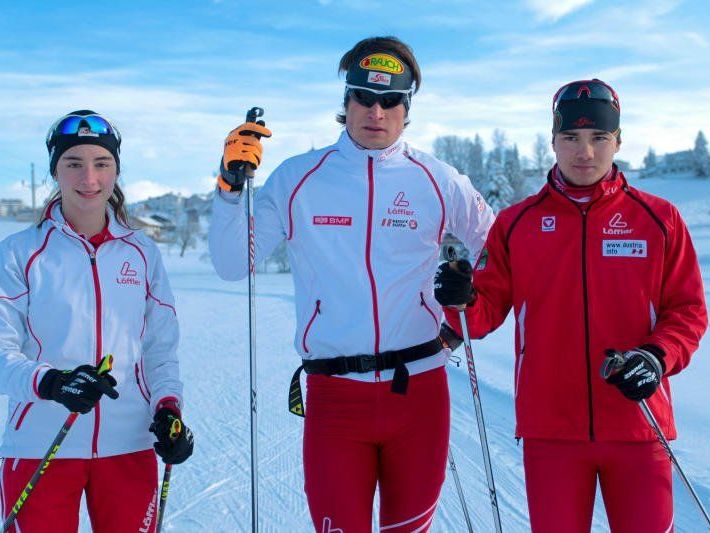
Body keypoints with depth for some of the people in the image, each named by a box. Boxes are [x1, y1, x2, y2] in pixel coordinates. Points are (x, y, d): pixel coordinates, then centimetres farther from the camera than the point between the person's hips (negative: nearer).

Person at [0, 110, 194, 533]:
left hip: (129, 446, 3)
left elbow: (161, 348, 11)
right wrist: (51, 382, -26)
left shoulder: (142, 253, 8)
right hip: (39, 449, -2)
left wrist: (168, 408, -5)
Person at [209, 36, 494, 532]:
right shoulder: (297, 178, 2)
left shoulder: (437, 181, 3)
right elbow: (232, 265, 1)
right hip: (334, 393, -1)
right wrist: (233, 185, -11)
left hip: (419, 389, 1)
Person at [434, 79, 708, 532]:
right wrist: (463, 301, -17)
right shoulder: (516, 223, 4)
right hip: (550, 429, 1)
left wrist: (658, 357, -15)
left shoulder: (658, 219, 1)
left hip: (637, 424, 0)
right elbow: (489, 309, 5)